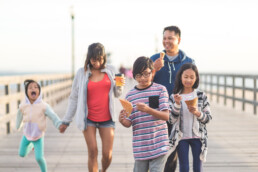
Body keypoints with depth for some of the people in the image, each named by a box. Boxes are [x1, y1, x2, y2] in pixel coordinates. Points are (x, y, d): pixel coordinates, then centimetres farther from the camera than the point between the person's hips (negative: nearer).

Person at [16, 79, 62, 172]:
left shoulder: (43, 106, -22)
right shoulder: (23, 105, -12)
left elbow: (53, 116, -26)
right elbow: (20, 115, 8)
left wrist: (60, 125, -43)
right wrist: (18, 125, 24)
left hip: (38, 135, -3)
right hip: (27, 134, 4)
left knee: (39, 158, -9)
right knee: (22, 154, 17)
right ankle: (31, 145, 48)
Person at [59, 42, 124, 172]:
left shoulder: (110, 71, 4)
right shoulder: (82, 73, -1)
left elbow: (116, 94, 13)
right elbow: (74, 98, 5)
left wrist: (120, 86, -10)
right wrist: (66, 121, 6)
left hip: (106, 119, 1)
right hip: (88, 119, -1)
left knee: (107, 154, 0)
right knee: (92, 152, -8)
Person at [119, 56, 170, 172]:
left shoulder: (160, 89, 0)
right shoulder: (130, 95, 5)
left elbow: (166, 116, -8)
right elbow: (129, 123, 6)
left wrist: (148, 110, -24)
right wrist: (122, 120, -18)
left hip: (159, 144, -2)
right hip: (140, 146, 2)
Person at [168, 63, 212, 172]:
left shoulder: (201, 96, 0)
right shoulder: (174, 97, -1)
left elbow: (208, 118, 1)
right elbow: (172, 120, -5)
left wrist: (197, 113, -17)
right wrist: (177, 104, -18)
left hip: (197, 136, 1)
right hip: (181, 137, 0)